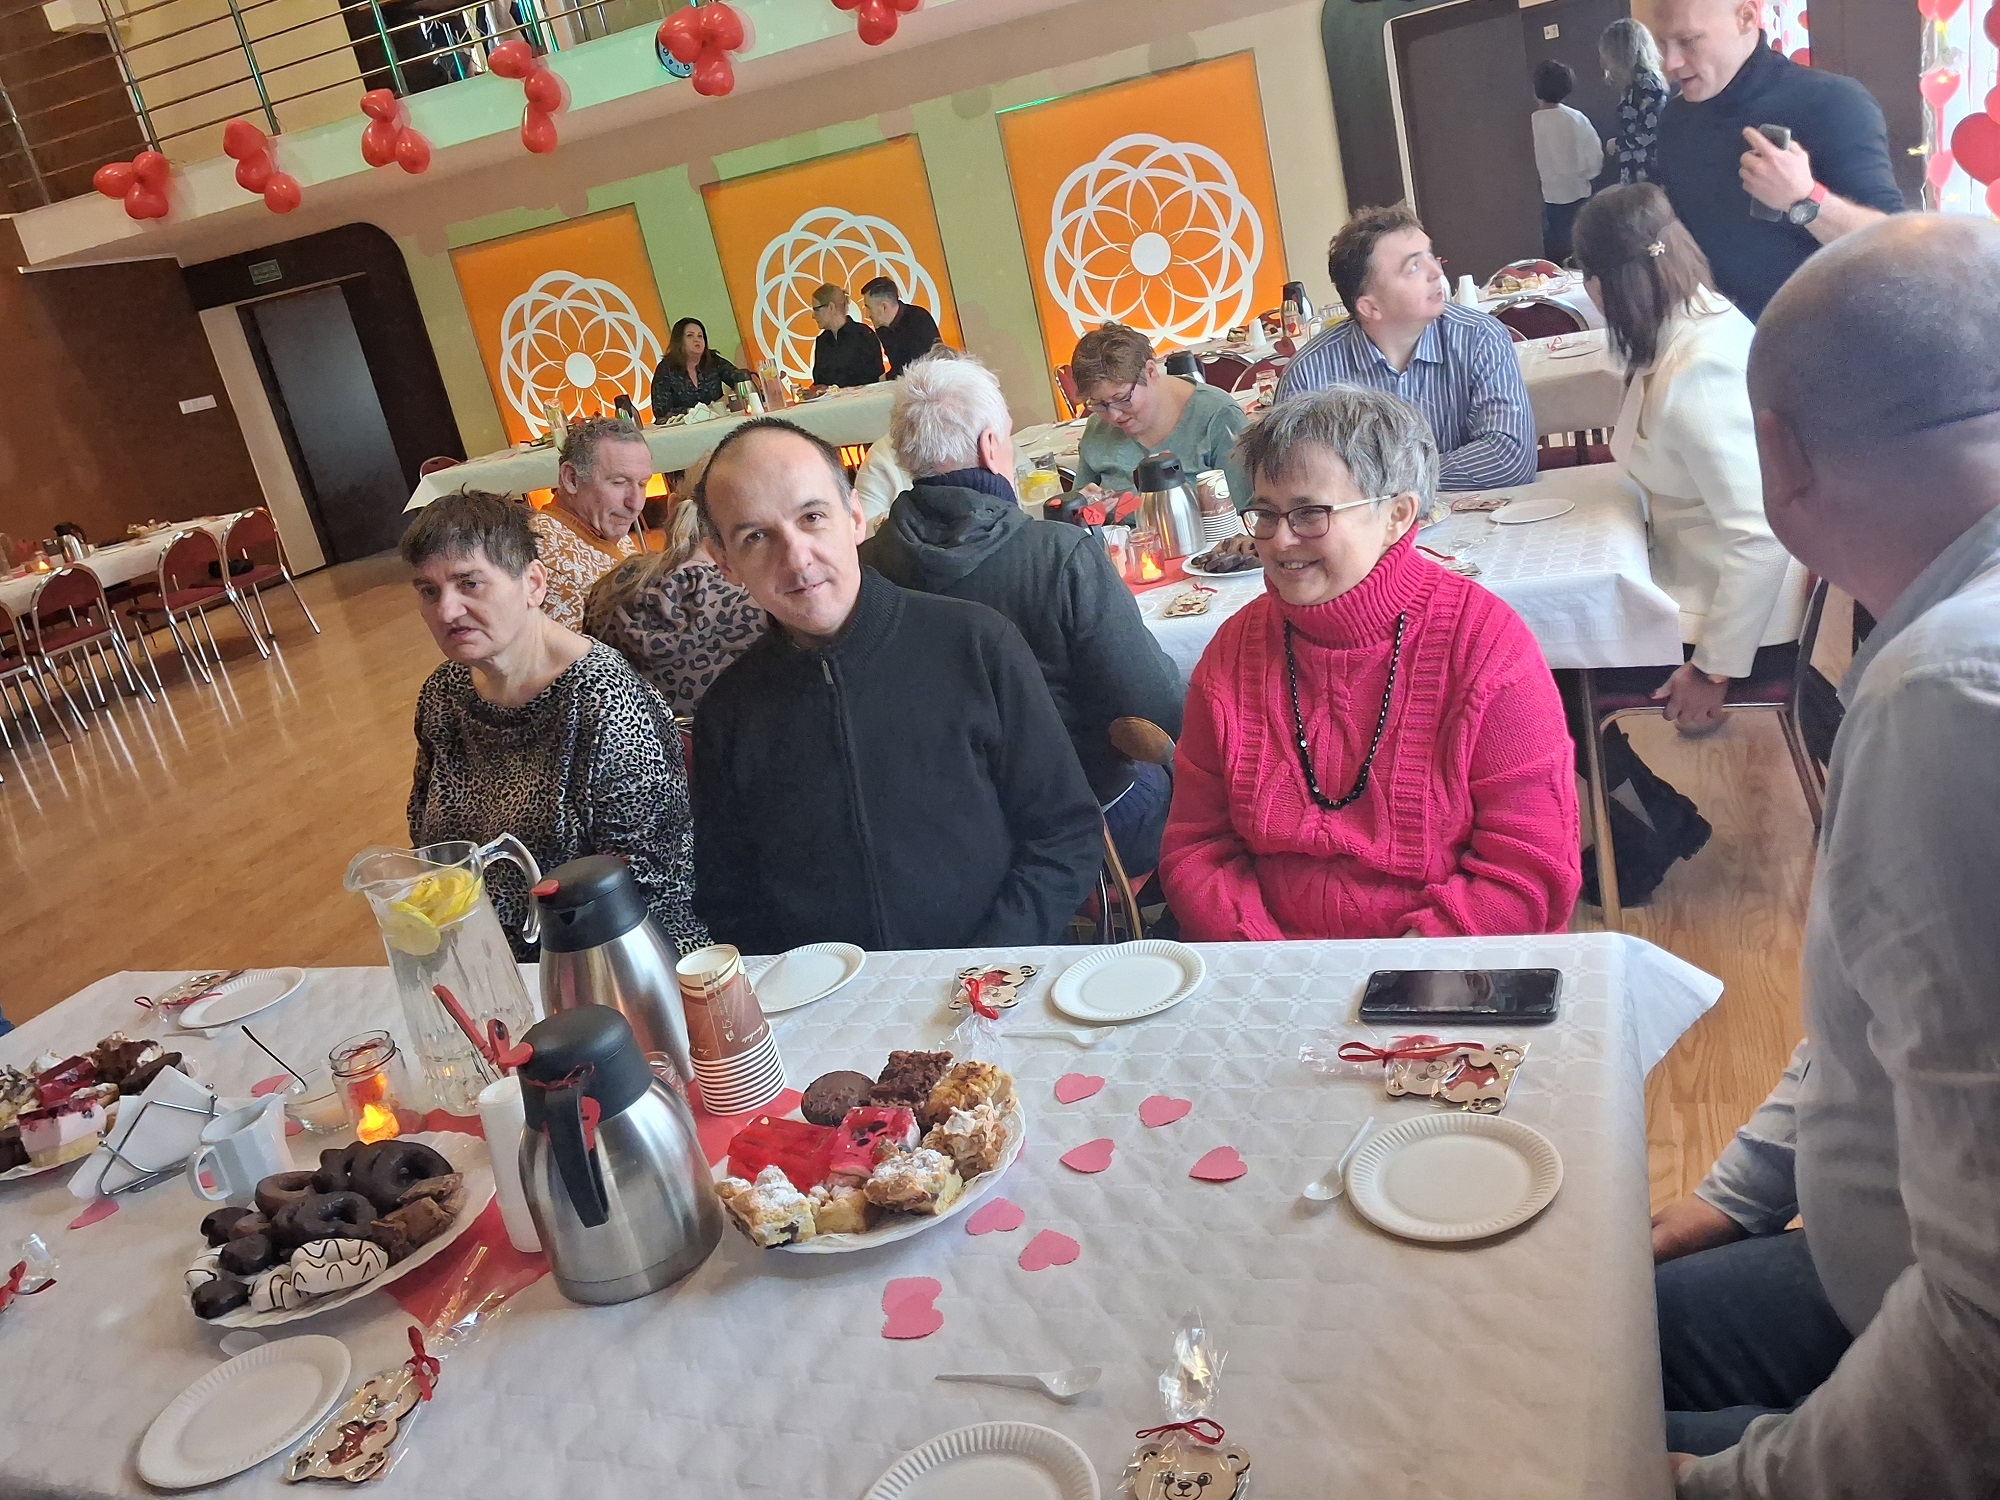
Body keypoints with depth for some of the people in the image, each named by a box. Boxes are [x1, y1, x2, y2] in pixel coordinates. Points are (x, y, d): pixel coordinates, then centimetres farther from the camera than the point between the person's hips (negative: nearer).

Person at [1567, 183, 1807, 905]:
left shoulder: (1696, 372, -30)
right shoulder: (1701, 315, 1)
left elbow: (1759, 535, -30)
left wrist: (1712, 670, -24)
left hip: (1739, 618, -10)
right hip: (1700, 582, 10)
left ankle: (1638, 851, 18)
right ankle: (1659, 818, 22)